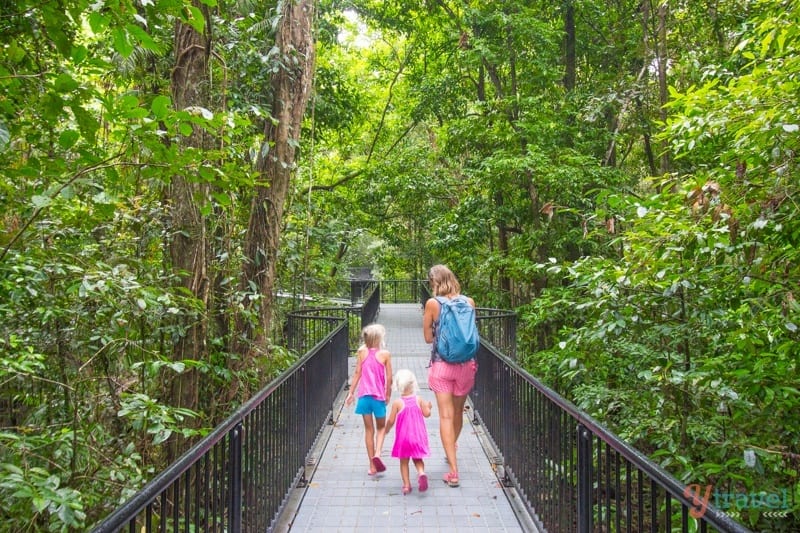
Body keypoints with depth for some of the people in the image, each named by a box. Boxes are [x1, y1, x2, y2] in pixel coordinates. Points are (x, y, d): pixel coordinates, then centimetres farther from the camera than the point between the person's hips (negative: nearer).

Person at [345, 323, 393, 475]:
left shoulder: (362, 352, 0)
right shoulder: (385, 354, -6)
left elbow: (357, 373, 1)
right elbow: (389, 378, -4)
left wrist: (351, 393, 8)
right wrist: (388, 395, 10)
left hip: (364, 395, 2)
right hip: (379, 396, -2)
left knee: (369, 429, 10)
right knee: (381, 428, 16)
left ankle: (372, 466, 13)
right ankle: (377, 454, -9)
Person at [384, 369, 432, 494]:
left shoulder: (397, 403, -12)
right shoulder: (419, 400, -7)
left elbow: (391, 420, -9)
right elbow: (427, 414, -4)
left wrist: (387, 430, 11)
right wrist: (428, 406, 17)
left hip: (403, 437, -2)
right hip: (418, 436, 2)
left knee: (404, 462, 14)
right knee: (418, 459, 16)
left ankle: (406, 485, 13)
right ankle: (421, 473, -12)